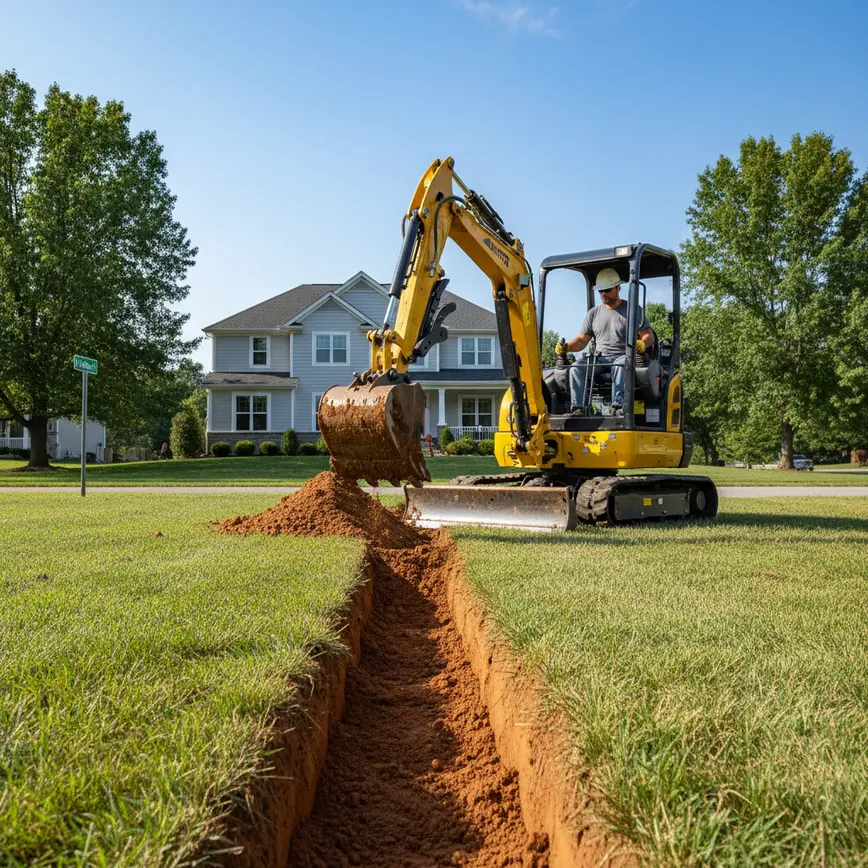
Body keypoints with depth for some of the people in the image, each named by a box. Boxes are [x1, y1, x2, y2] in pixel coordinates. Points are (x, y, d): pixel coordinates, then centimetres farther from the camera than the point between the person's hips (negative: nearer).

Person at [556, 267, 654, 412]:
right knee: (576, 368, -25)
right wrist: (566, 347, -6)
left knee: (621, 365, -40)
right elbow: (582, 339, 16)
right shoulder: (593, 313, 19)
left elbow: (649, 335, 2)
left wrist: (643, 343, -24)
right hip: (599, 360, 4)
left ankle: (618, 406, -51)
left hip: (624, 357, -4)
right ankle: (577, 408, -35)